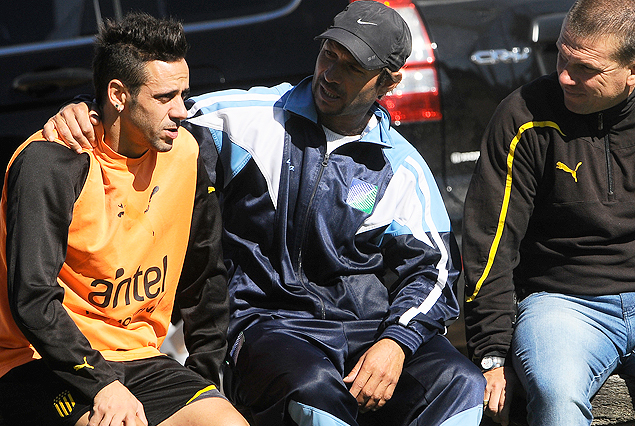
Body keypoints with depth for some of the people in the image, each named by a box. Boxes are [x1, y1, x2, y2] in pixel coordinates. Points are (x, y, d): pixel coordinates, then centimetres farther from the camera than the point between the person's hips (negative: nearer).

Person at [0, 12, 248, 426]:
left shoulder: (184, 154, 4)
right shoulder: (52, 162, -15)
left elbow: (205, 278, 17)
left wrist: (204, 375, 13)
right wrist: (103, 384, -26)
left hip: (139, 360, 5)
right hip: (42, 363, -5)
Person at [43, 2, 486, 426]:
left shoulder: (402, 168, 8)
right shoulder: (249, 118, 3)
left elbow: (431, 267, 8)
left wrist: (395, 343, -11)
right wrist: (80, 111, -16)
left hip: (370, 326, 3)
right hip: (269, 324, -3)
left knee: (460, 385, -26)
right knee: (315, 390, -39)